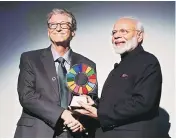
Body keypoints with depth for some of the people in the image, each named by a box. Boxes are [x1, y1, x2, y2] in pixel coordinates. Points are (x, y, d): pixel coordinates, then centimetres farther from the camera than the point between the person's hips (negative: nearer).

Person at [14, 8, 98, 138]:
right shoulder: (30, 59, 0)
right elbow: (26, 95, -10)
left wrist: (83, 121, -14)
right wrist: (62, 113, -21)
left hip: (74, 134, 2)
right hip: (36, 132, -2)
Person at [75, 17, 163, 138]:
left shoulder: (148, 62, -12)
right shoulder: (121, 65, 17)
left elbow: (142, 102, -23)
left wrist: (99, 114, -20)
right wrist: (94, 106, -3)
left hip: (133, 134, -8)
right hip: (108, 132, 8)